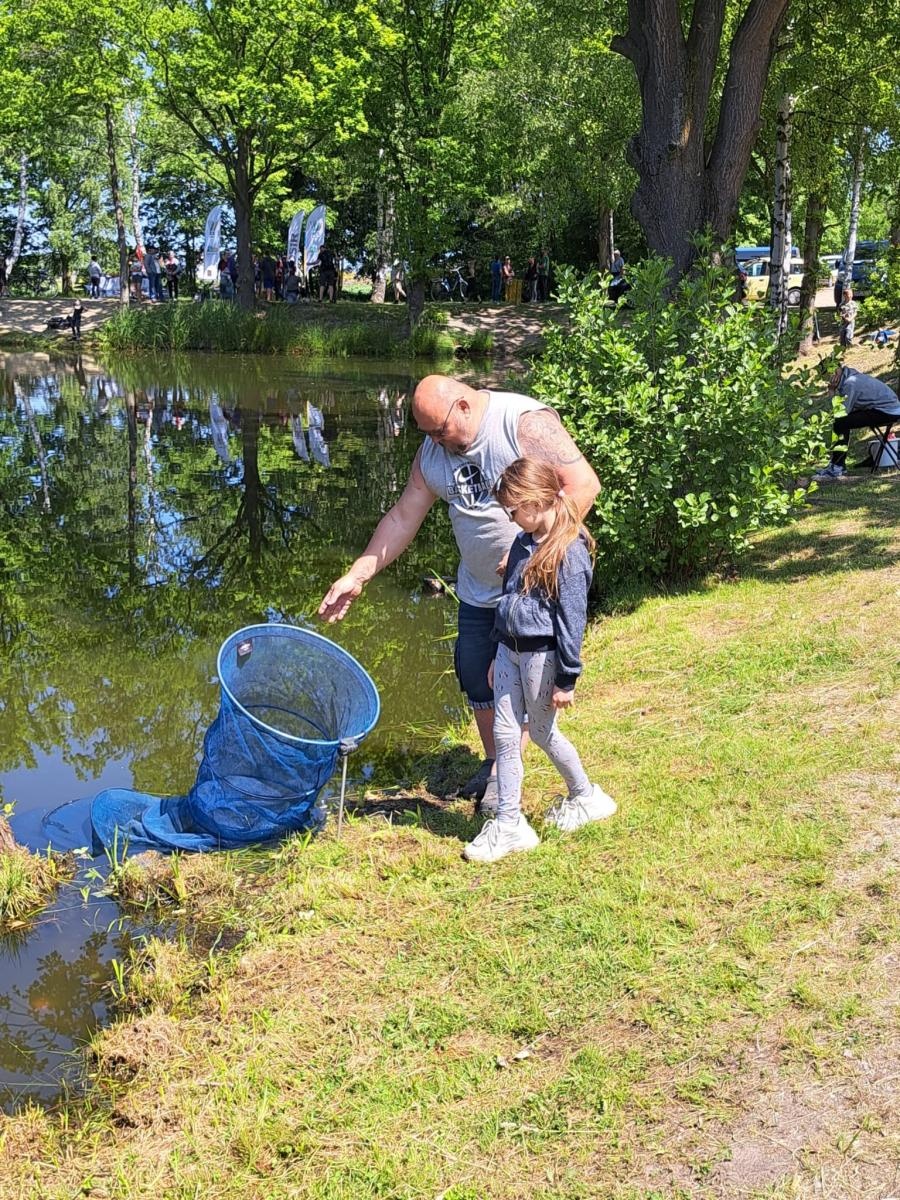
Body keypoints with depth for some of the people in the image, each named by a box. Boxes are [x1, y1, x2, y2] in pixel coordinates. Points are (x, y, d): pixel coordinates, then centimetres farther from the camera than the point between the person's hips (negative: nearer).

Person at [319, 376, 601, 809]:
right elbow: (402, 517, 6)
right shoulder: (433, 451, 1)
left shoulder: (526, 423, -20)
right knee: (473, 674, 11)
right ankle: (493, 763, 31)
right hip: (478, 589, 7)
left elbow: (583, 484, -23)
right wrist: (356, 575, 1)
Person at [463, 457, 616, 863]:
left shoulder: (569, 552, -18)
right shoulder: (523, 544, 8)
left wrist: (567, 679, -15)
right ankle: (509, 824, 13)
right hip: (510, 650, 8)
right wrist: (498, 654, 21)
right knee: (504, 734, 5)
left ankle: (586, 797, 32)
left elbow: (572, 619, -17)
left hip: (542, 654, -8)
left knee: (542, 733, 9)